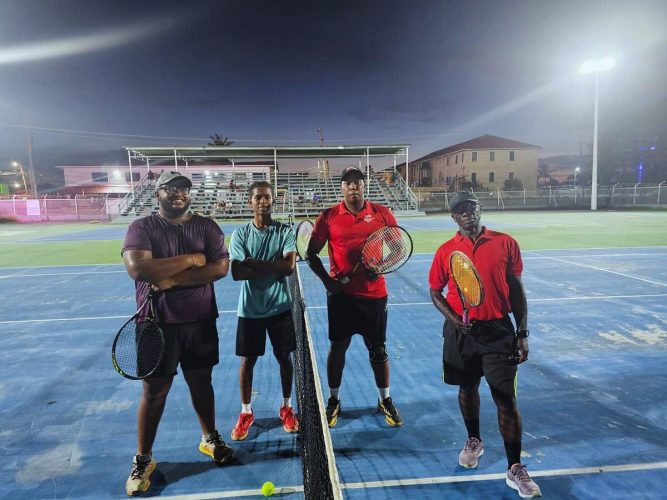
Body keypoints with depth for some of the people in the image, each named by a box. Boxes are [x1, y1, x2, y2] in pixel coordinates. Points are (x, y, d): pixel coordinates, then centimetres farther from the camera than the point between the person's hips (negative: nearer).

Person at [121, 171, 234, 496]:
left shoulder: (206, 226, 1)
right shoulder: (141, 228, -4)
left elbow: (220, 267, -11)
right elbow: (137, 268, -21)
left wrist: (171, 279, -18)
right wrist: (190, 259, -17)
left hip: (200, 321, 2)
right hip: (157, 323, -2)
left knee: (201, 382, 17)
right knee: (154, 392, 8)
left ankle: (210, 439, 37)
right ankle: (143, 460, 27)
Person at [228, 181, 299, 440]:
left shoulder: (285, 231, -4)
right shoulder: (240, 233, -3)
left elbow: (289, 266, -18)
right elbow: (237, 272, -15)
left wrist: (255, 263, -18)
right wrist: (273, 268, -17)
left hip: (279, 306, 0)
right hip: (250, 308, 0)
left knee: (284, 357, 11)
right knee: (247, 360, 10)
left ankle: (286, 408, 31)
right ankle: (246, 412, 29)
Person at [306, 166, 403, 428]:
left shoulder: (382, 214, 0)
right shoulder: (328, 217, -2)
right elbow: (311, 253, 2)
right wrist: (326, 280, -11)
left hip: (375, 294, 1)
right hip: (341, 293, 0)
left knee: (378, 349, 12)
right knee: (337, 347, 10)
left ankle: (385, 401, 32)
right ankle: (333, 401, 30)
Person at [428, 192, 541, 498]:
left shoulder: (505, 243, -2)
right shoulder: (446, 251, -1)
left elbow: (516, 290, 1)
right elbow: (435, 291, 6)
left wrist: (522, 333, -1)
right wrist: (452, 317, -12)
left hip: (498, 330, -1)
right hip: (461, 331, 2)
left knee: (506, 398, 0)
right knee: (467, 388, 18)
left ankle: (515, 469, 16)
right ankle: (474, 441, 43)